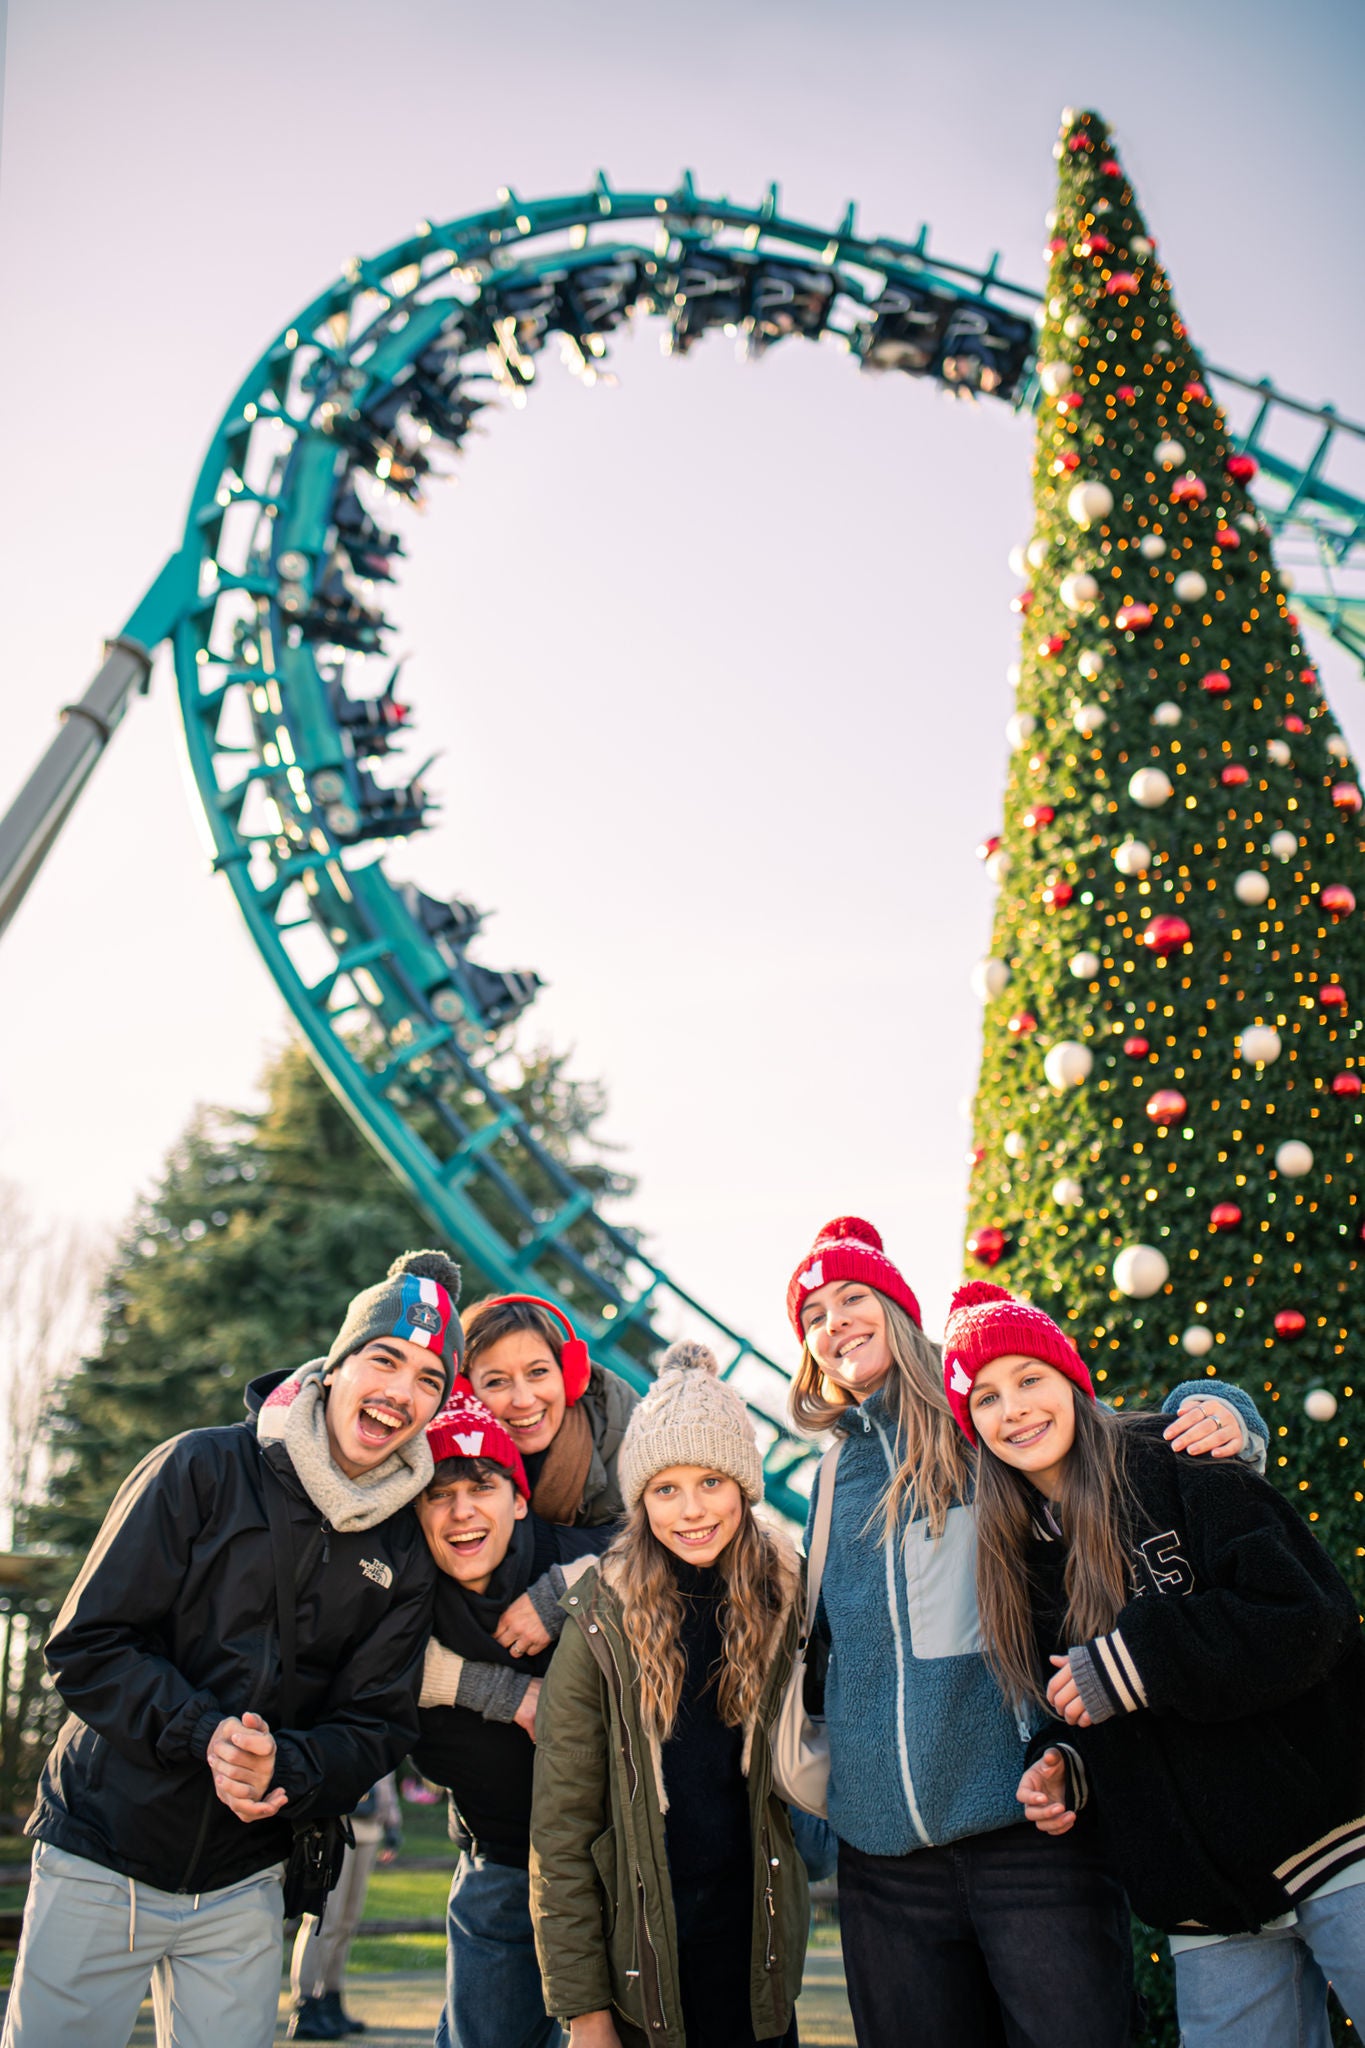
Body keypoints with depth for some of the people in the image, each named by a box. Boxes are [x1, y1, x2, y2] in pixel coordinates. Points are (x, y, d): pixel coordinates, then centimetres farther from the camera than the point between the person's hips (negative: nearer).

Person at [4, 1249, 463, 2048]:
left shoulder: (404, 1555, 1)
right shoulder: (203, 1470, -10)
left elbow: (380, 1727, 1)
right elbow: (87, 1646, -11)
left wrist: (284, 1768, -19)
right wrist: (203, 1732, -24)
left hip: (243, 1886, 3)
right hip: (103, 1860, -3)